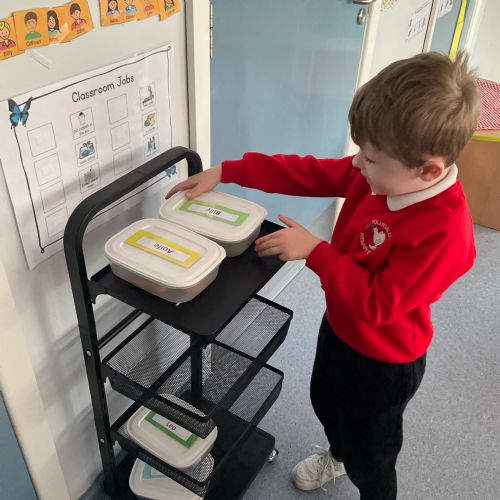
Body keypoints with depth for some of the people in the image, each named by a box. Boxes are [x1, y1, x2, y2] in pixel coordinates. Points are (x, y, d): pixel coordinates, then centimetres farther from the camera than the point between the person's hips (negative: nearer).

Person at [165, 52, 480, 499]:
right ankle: (337, 455, 67)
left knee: (371, 456, 17)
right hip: (340, 326, 8)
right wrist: (224, 172, -11)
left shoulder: (445, 232, -37)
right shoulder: (381, 173, -15)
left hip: (383, 362, -8)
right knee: (325, 400, 34)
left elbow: (376, 304, -32)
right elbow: (309, 173, -8)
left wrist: (315, 251, -32)